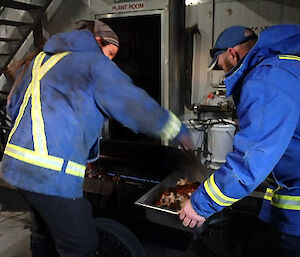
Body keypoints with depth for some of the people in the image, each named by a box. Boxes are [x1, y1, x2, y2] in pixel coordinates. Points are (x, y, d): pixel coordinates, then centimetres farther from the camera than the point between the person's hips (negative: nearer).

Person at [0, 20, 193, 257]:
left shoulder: (41, 59, 20)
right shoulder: (95, 62, -4)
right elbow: (134, 103, -11)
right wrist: (178, 131, -2)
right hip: (51, 173, -9)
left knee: (45, 234, 25)